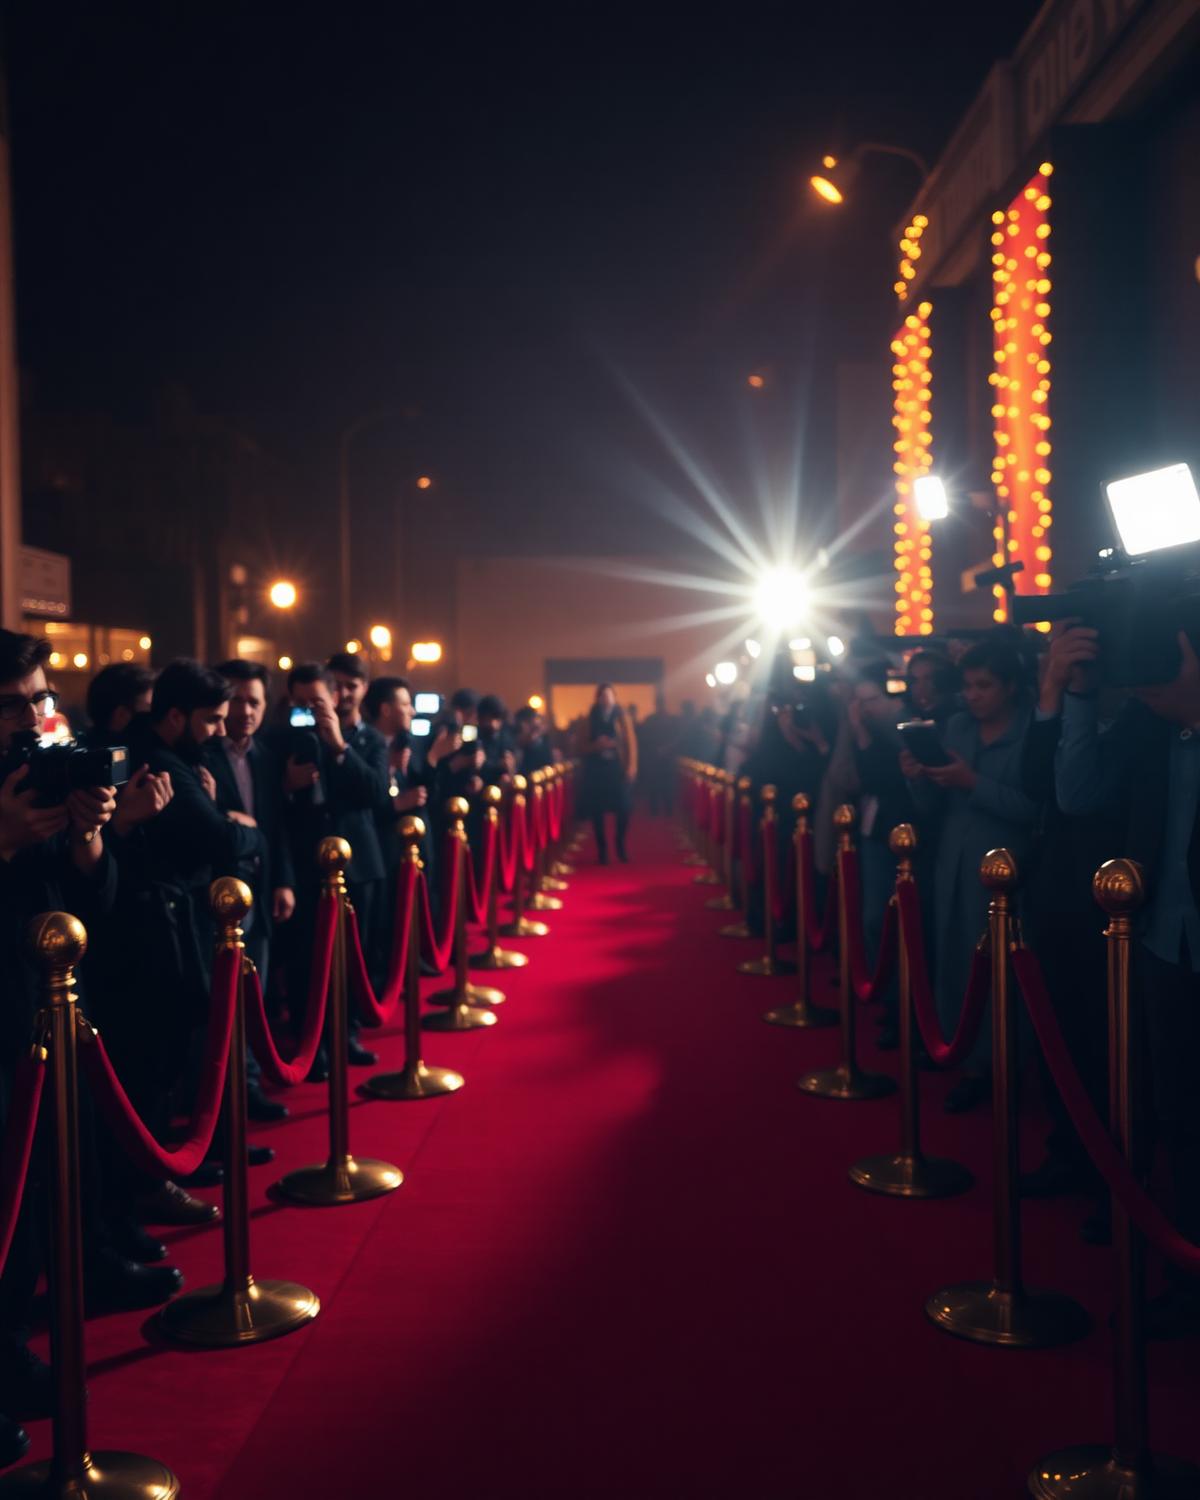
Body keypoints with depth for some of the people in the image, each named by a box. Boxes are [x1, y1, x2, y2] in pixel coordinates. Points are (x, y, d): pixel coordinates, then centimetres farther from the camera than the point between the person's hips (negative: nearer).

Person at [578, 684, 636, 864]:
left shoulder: (621, 718, 4)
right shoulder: (591, 720, 9)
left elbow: (631, 743, -2)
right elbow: (582, 747, 7)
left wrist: (631, 766, -12)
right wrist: (596, 745, -13)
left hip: (618, 769, -1)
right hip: (596, 771, 2)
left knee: (623, 809, -7)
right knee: (598, 811, 0)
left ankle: (621, 845, 13)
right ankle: (602, 849, 10)